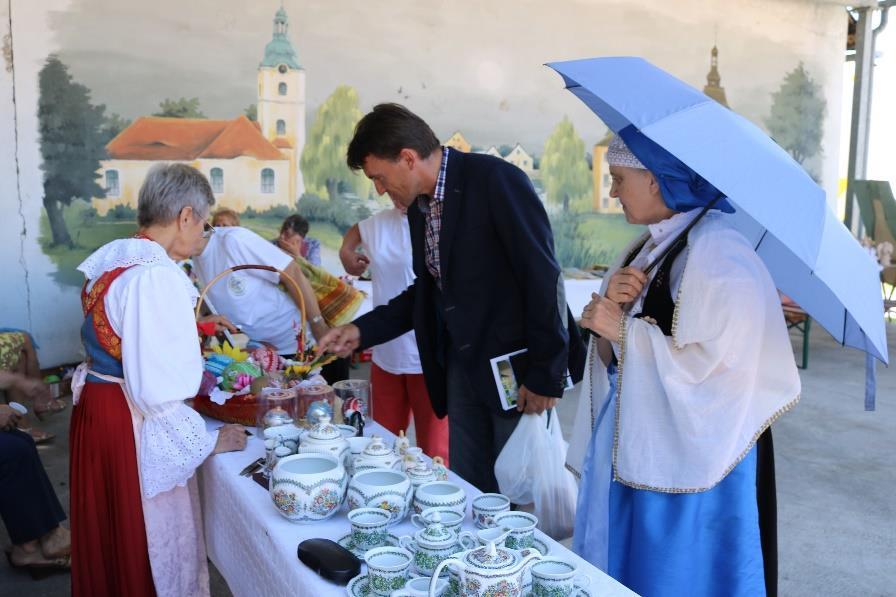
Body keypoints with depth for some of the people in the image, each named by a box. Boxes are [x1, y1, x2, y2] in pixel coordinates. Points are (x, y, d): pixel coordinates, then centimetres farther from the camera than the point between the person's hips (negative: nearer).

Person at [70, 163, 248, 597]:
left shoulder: (113, 259, 5)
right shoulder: (157, 275, -24)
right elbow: (158, 387, -26)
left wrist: (198, 376, 21)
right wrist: (209, 441, -13)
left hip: (94, 408, 9)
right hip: (132, 426, -9)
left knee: (108, 538, 24)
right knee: (148, 546, 8)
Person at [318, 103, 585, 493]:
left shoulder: (496, 180, -16)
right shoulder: (418, 206, 8)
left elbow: (543, 278, -18)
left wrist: (546, 375, -17)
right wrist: (363, 330, 8)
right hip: (461, 364, 7)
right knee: (467, 486, 13)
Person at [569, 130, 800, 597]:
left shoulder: (718, 254, -17)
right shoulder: (647, 249, 9)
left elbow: (715, 368, -24)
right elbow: (614, 360, 10)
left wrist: (626, 329, -18)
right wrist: (612, 306, -9)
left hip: (686, 462, -8)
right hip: (629, 455, 8)